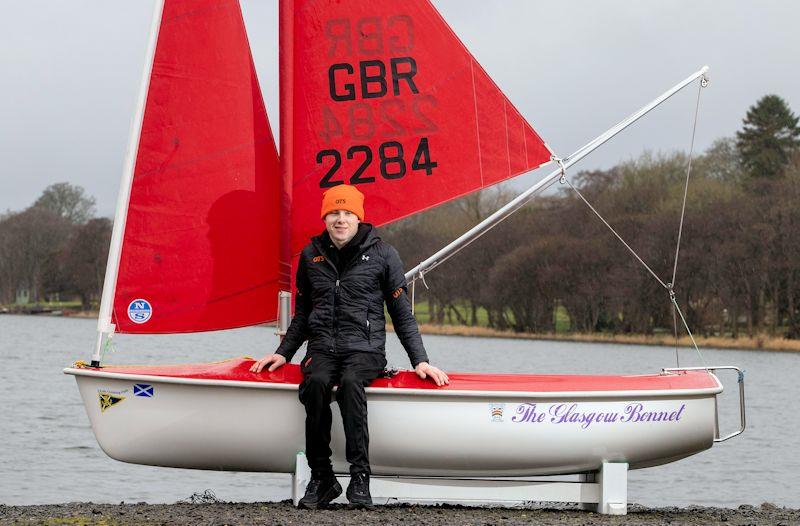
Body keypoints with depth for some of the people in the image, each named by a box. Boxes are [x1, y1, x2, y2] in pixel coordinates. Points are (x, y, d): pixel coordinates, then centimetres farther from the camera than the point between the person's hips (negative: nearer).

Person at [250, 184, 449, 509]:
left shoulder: (382, 254, 5)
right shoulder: (311, 255, 14)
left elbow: (402, 314, 8)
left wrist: (420, 361, 2)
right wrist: (284, 353, 16)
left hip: (365, 348, -2)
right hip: (322, 348, 2)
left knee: (349, 382, -37)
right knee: (316, 383, -33)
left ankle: (360, 478, -37)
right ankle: (321, 478, -26)